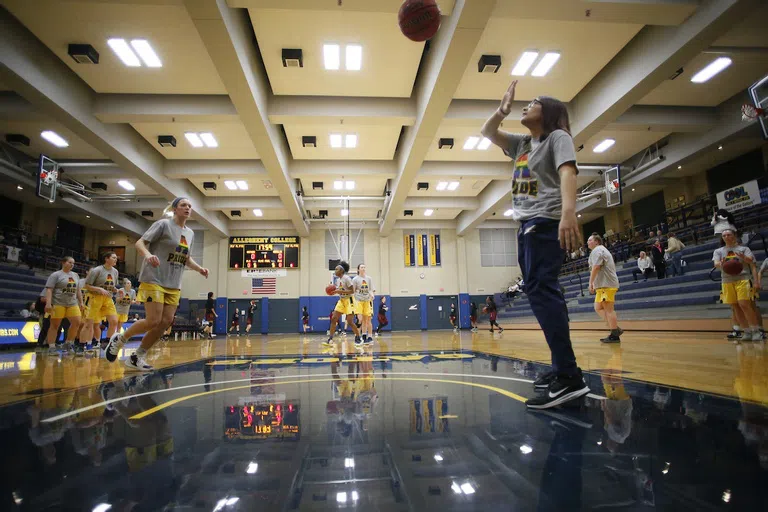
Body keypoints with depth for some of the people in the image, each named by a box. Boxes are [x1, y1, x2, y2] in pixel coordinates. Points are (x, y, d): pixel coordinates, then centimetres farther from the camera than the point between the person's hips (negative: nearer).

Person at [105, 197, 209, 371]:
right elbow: (139, 243, -9)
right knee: (153, 321, -12)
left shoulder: (190, 233, 14)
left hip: (174, 285, 7)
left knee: (166, 322, 0)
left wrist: (199, 269, 5)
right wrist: (147, 254, -30)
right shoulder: (163, 224, -5)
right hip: (154, 280, -7)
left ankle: (137, 357, 15)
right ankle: (119, 339, 15)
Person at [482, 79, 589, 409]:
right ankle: (562, 368, 14)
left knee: (540, 289, -21)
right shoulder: (522, 144, 22)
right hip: (527, 224, 9)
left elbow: (567, 173, -17)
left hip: (547, 222, -9)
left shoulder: (558, 137, 0)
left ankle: (570, 377, -22)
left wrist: (568, 213, -33)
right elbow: (487, 132, 28)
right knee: (541, 292, 7)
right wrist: (503, 108, 11)